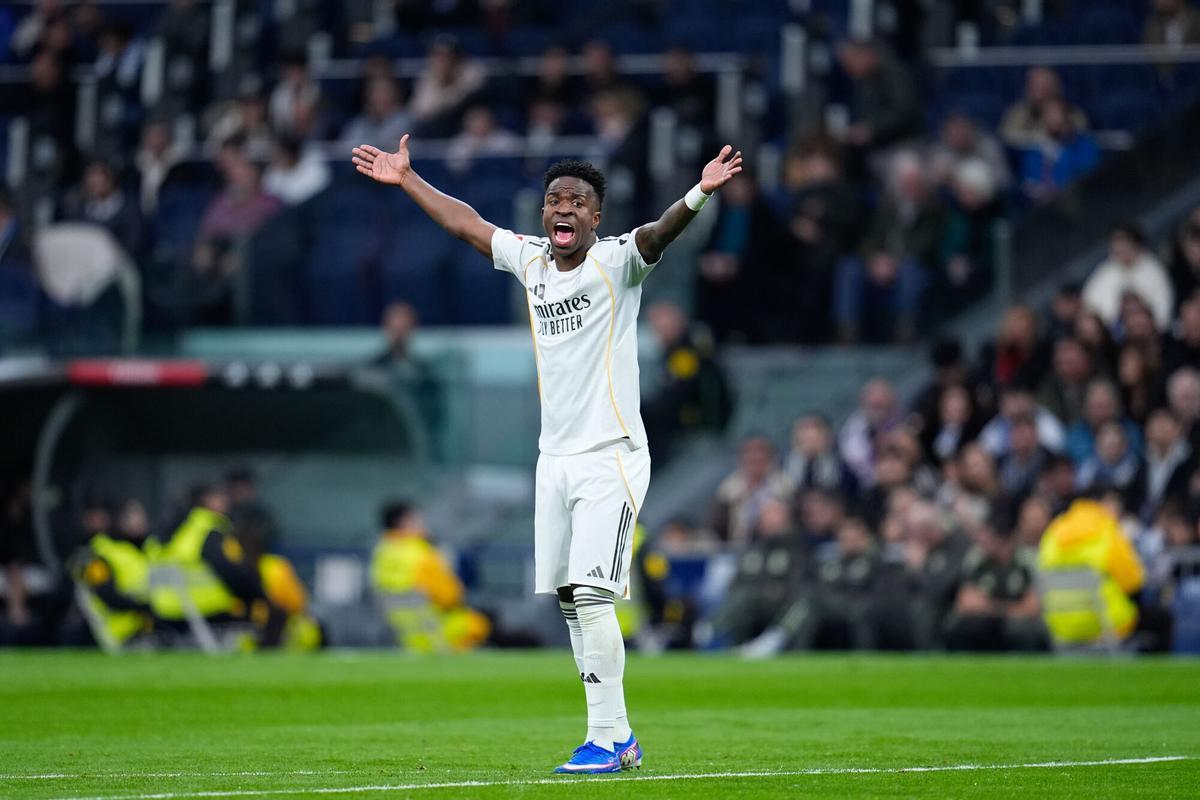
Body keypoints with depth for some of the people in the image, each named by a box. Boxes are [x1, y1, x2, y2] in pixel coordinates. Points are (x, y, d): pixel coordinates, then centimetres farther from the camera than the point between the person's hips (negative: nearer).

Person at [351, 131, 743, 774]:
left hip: (612, 458, -7)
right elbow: (465, 223, 24)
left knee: (591, 594, -15)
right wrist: (407, 180, 31)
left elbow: (659, 233, -28)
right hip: (555, 457, 7)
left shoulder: (616, 262, -8)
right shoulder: (530, 260, 10)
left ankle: (607, 738, -12)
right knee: (569, 601, 6)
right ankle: (617, 738, 13)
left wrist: (699, 195, -47)